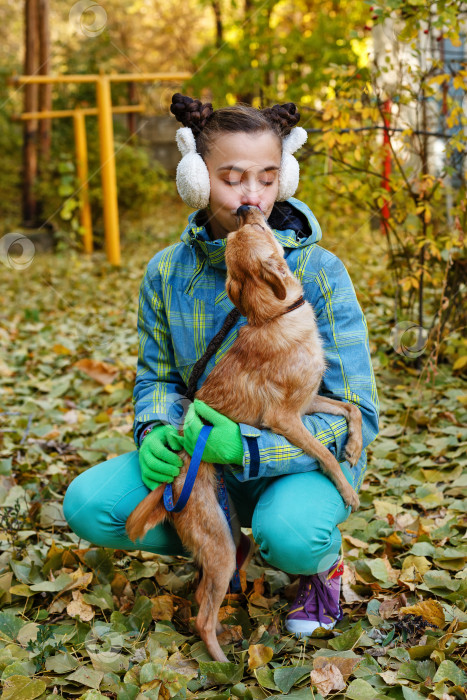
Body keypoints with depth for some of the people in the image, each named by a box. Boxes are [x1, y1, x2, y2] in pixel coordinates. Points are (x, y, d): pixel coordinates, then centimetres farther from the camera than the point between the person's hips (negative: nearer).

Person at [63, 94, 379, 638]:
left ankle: (322, 560, 3)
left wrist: (248, 447, -33)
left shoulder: (317, 273, -18)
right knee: (88, 505, -16)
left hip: (304, 459, -4)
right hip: (206, 457, 4)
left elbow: (357, 415, -19)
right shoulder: (166, 272, -6)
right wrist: (155, 434, -18)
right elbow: (157, 376, 7)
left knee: (288, 535, -38)